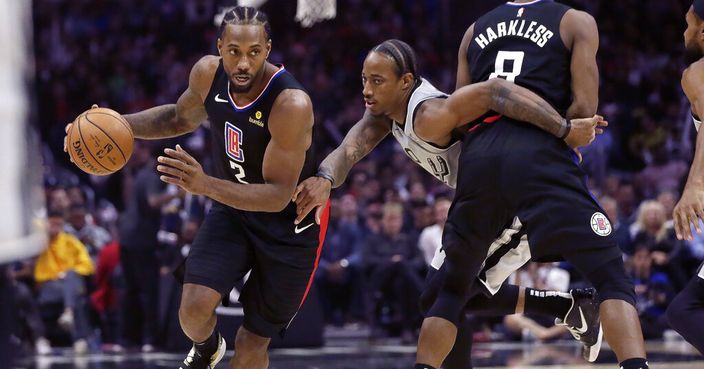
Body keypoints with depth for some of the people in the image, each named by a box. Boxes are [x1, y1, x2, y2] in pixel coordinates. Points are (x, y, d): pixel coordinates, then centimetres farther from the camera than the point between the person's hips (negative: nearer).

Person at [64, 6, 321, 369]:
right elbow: (181, 118, 9)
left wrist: (205, 185, -48)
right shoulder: (208, 73, -15)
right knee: (194, 308, -14)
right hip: (232, 207, 4)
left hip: (289, 226, -4)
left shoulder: (291, 104, -34)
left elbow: (278, 195, -34)